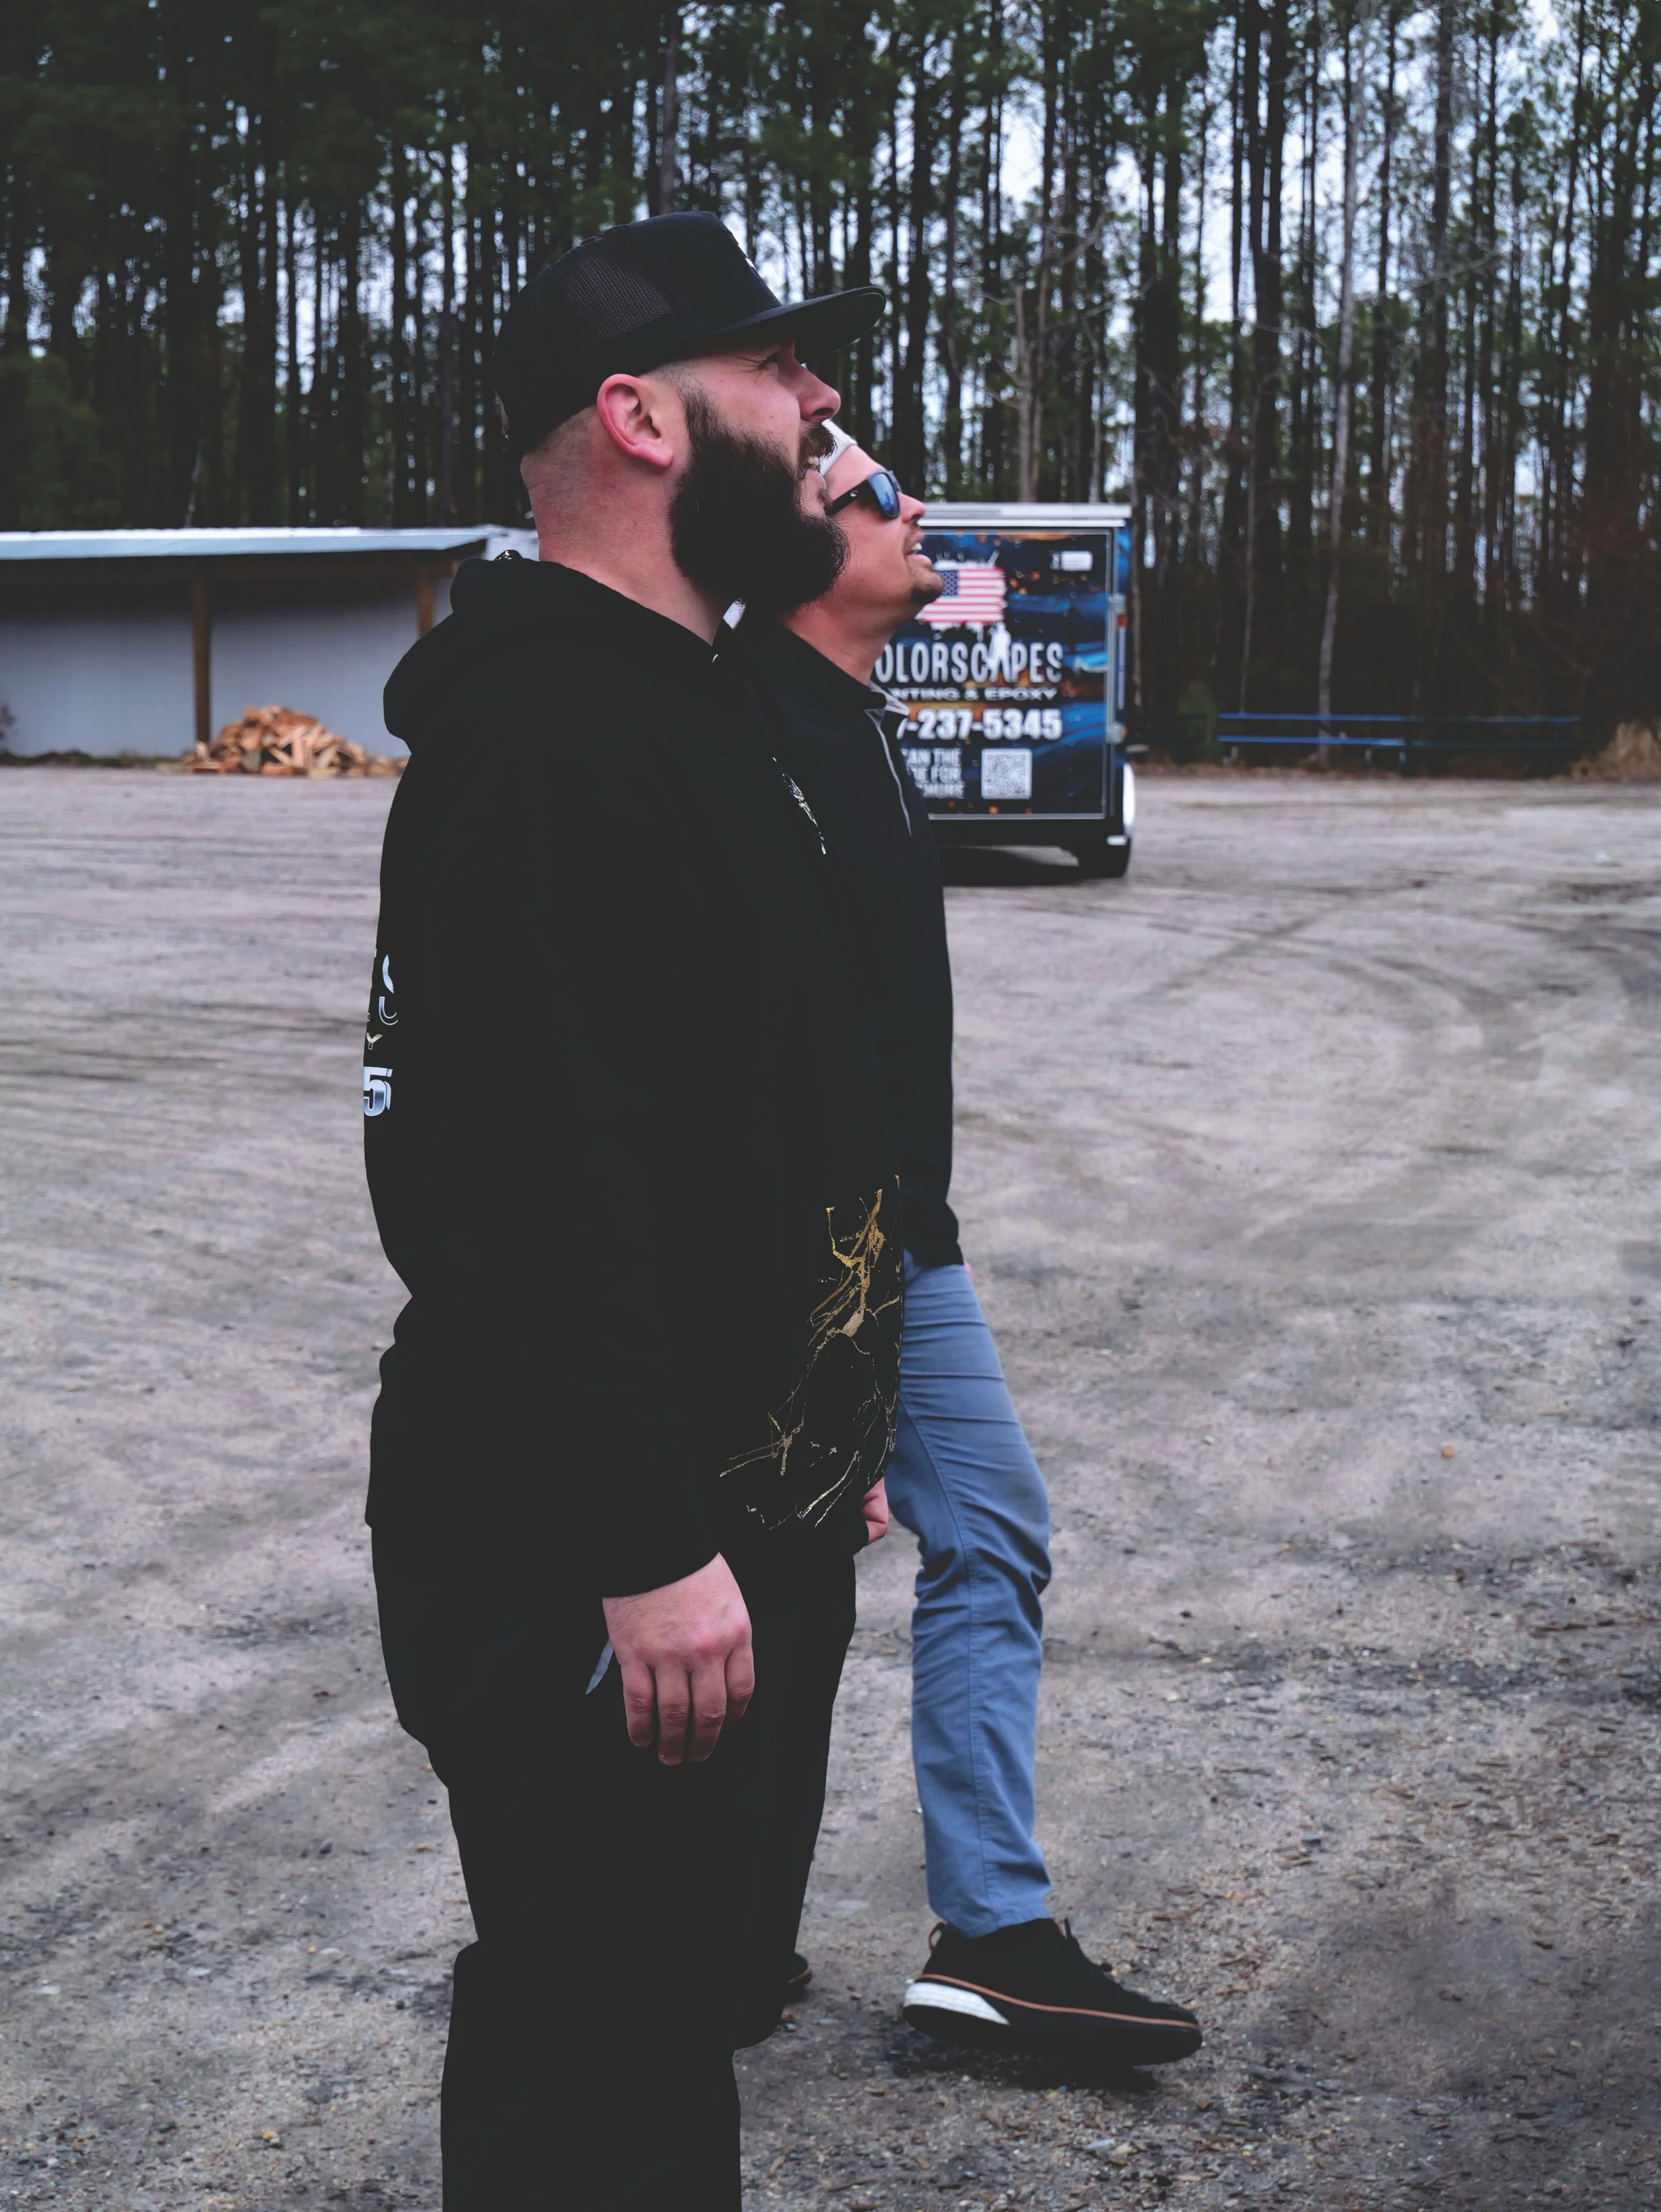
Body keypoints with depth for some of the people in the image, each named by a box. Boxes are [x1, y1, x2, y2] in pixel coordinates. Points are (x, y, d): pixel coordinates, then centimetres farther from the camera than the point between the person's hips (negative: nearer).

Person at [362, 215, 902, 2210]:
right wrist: (650, 1544, -27)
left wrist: (829, 1432, 24)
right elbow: (541, 1167, -27)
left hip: (747, 1514, 11)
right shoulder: (543, 730, -19)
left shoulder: (681, 708, 16)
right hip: (593, 1576, -10)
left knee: (703, 2000, 21)